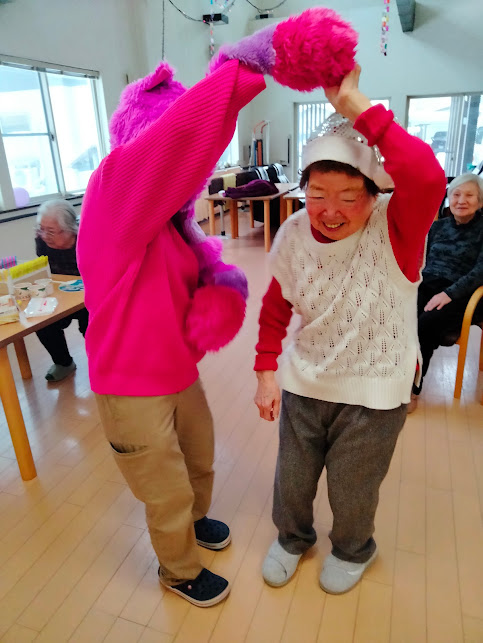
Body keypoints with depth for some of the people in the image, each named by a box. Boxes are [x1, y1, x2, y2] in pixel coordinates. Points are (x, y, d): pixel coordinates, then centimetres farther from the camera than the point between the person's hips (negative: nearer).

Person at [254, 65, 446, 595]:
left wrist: (355, 106, -38)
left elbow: (428, 177, -45)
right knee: (292, 480, 22)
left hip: (373, 393, -3)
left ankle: (353, 550, 56)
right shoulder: (293, 236, -11)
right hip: (303, 384, 3)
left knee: (352, 492, 20)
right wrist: (266, 373, 0)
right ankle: (292, 538, 57)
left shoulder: (395, 228, -22)